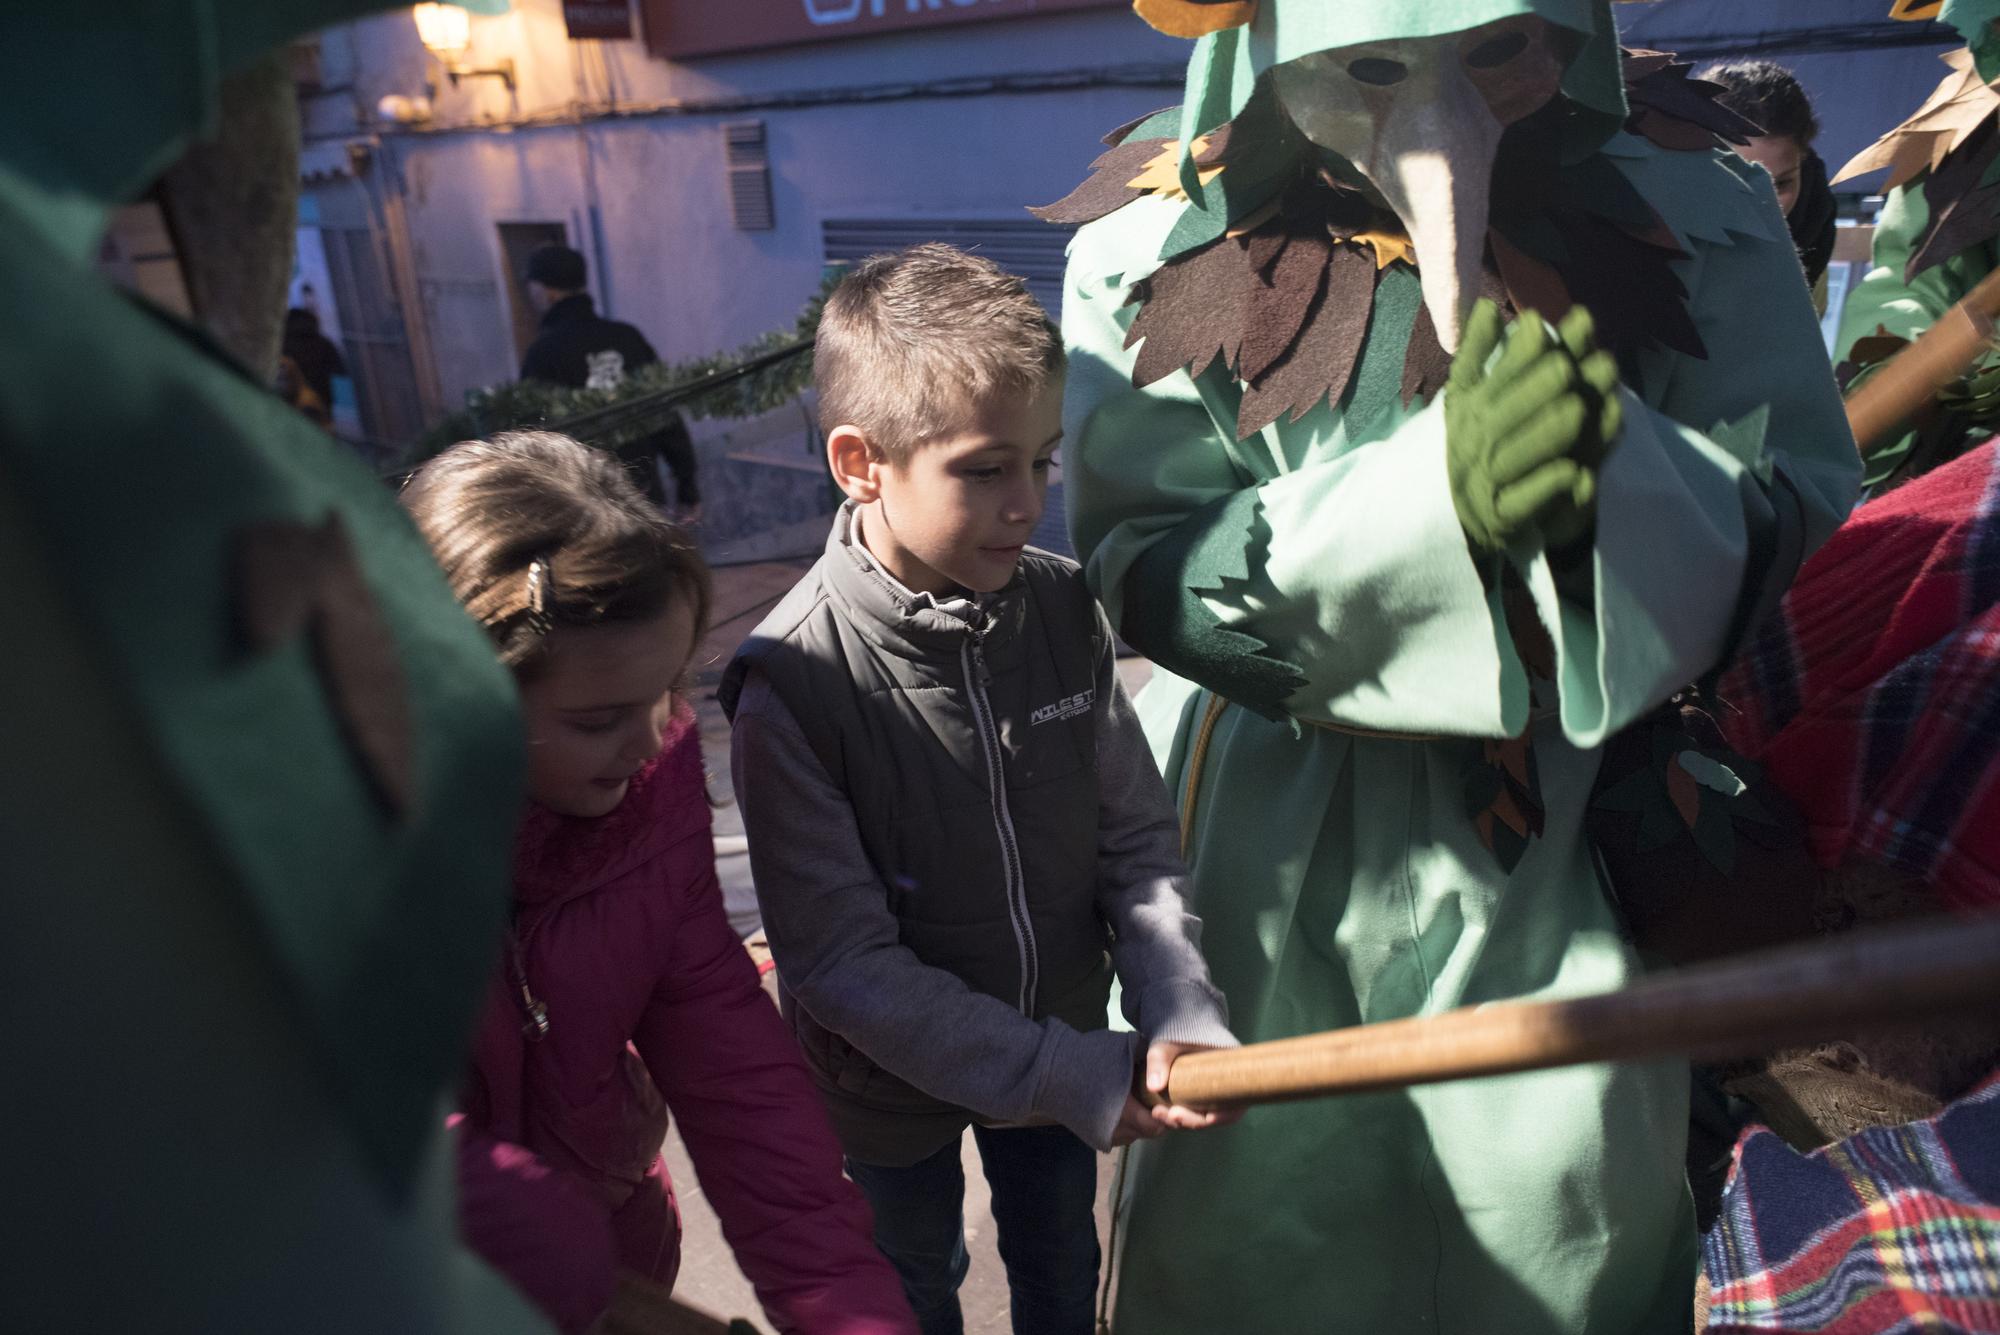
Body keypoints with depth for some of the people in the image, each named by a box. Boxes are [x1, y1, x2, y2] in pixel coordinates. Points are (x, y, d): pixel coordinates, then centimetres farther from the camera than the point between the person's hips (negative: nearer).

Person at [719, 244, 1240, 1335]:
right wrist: (1075, 1080, -24)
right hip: (896, 1090, -3)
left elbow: (1138, 841, -7)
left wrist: (1181, 1017, -22)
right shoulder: (792, 681, -28)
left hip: (1065, 1058, 4)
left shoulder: (1063, 611, -14)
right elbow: (843, 967, -24)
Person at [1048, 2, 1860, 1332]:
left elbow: (1804, 516, -6)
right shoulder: (1157, 247, -9)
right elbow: (1149, 577, -14)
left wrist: (1614, 482, -28)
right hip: (1274, 845, 0)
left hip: (1571, 833, 2)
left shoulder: (1681, 195, -6)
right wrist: (1435, 487, -29)